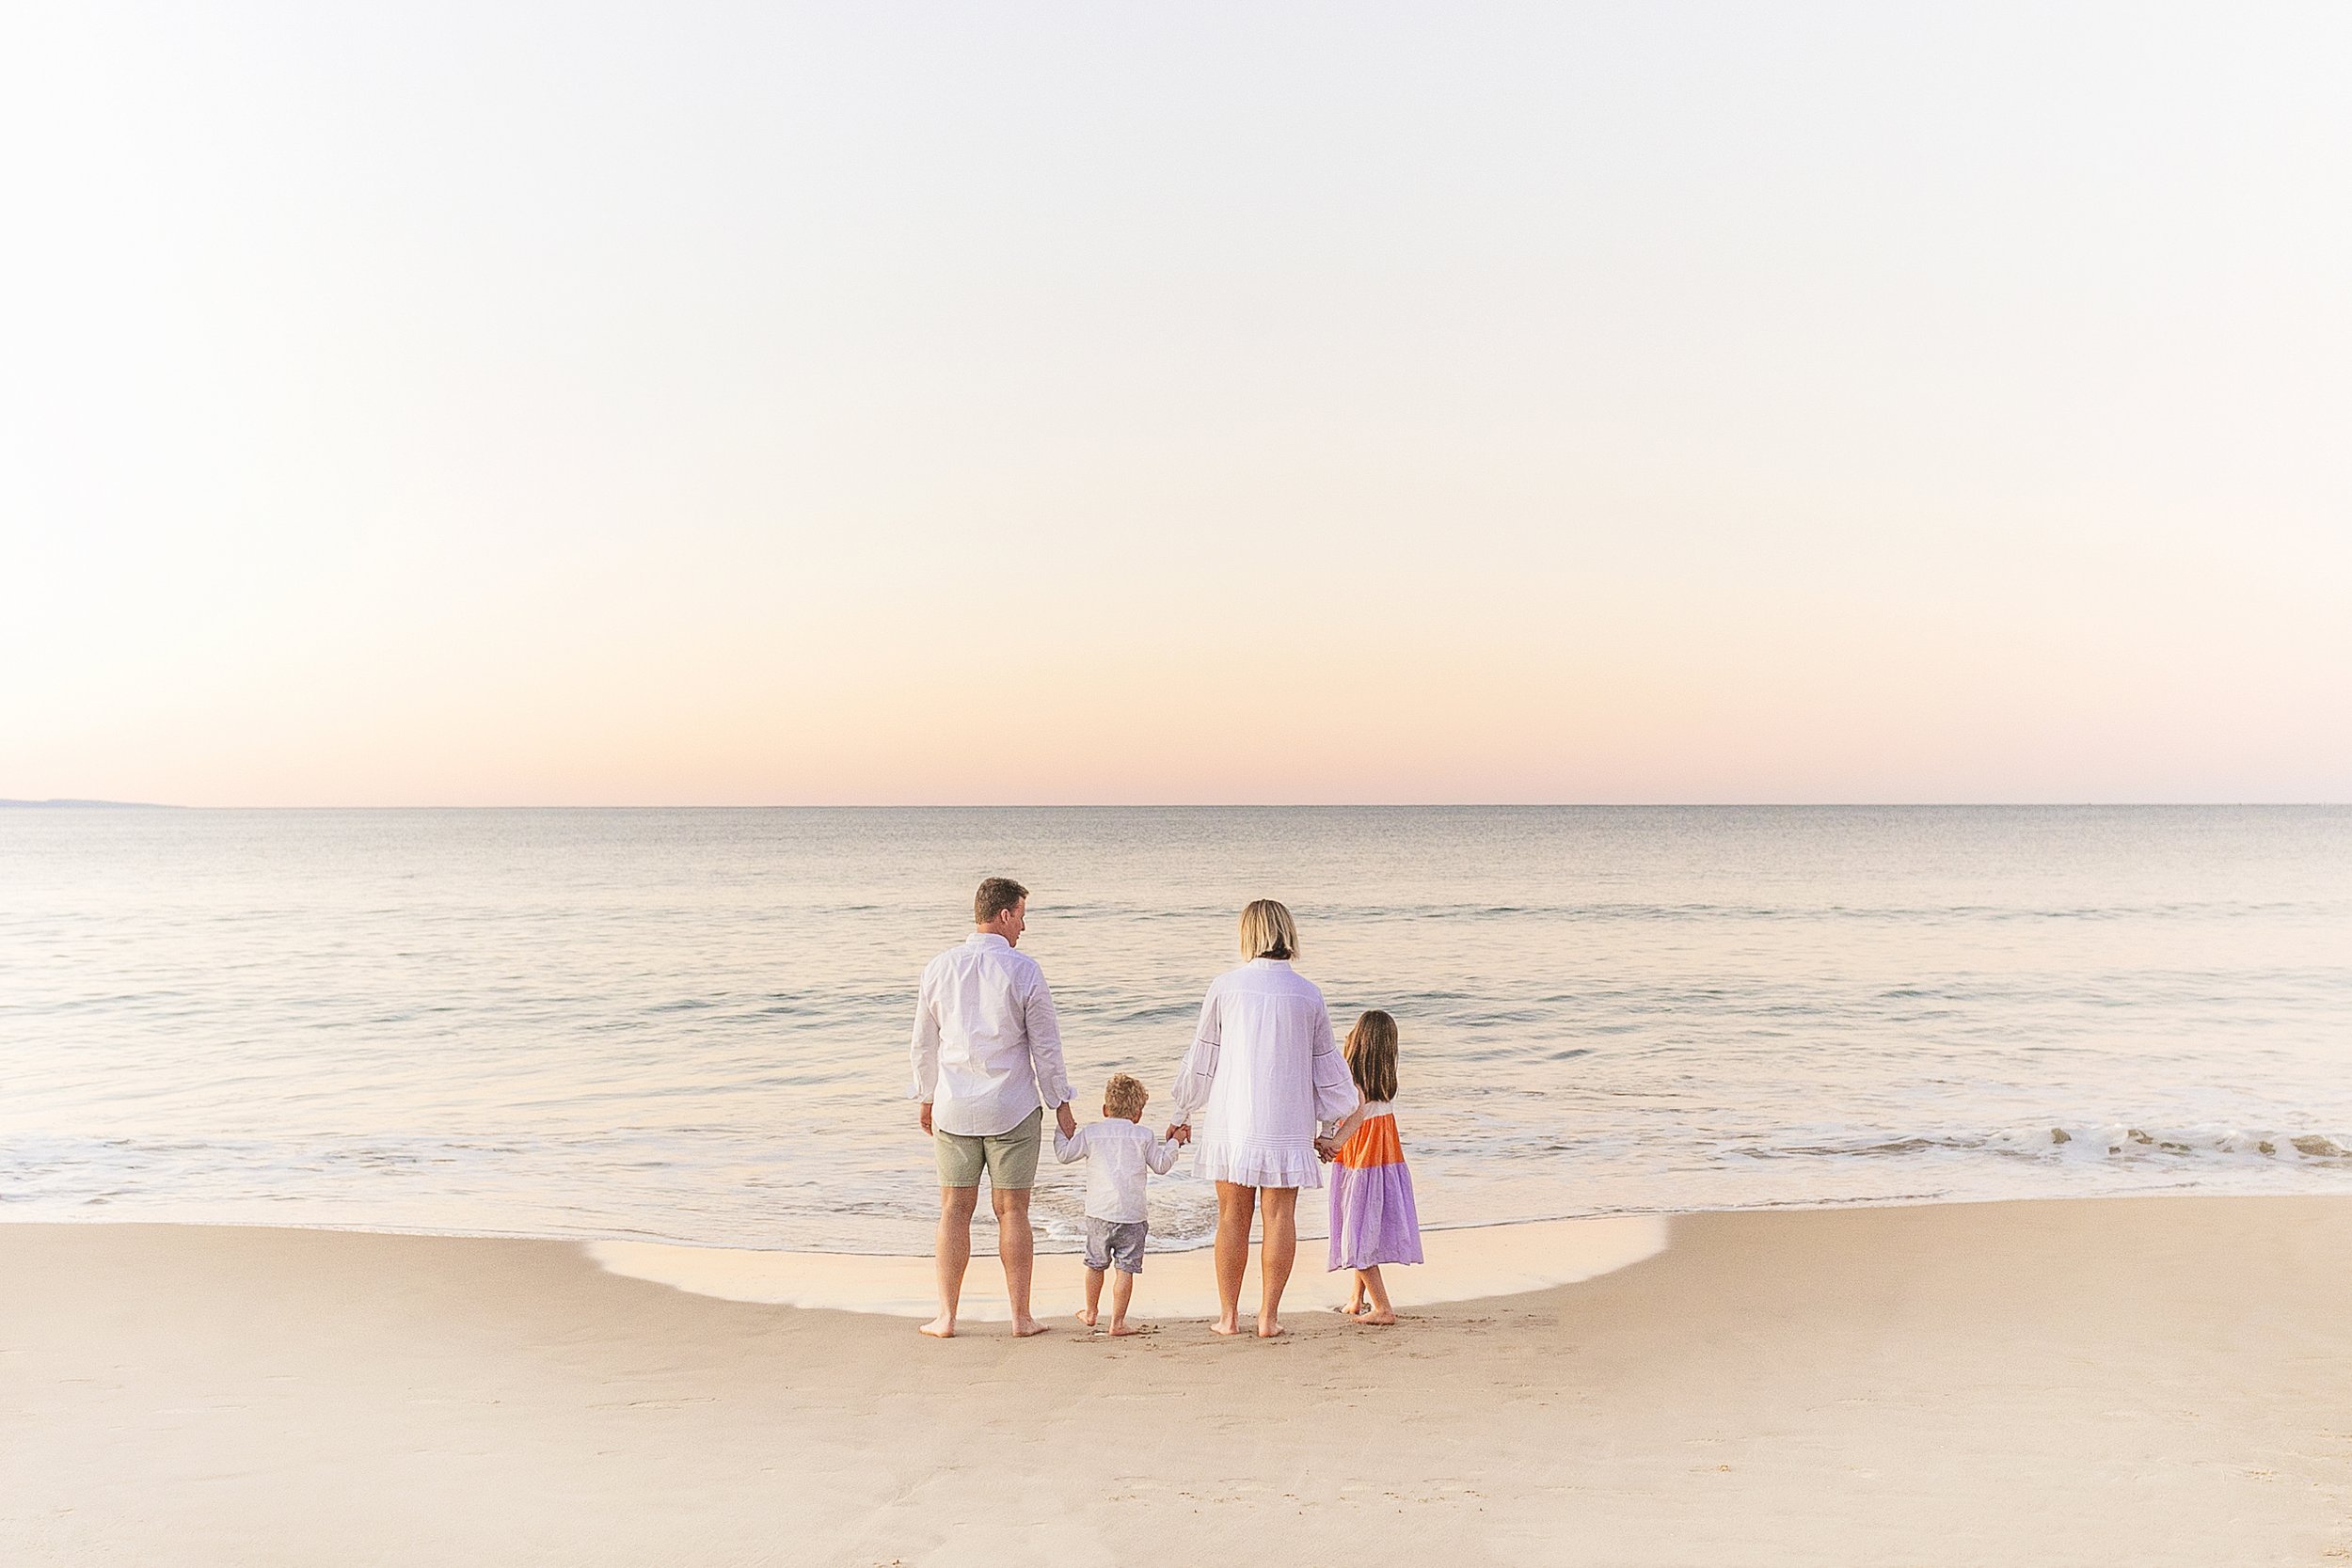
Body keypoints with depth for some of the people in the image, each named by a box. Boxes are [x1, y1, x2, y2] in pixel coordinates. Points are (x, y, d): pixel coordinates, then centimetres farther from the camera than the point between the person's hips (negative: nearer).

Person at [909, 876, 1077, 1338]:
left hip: (954, 1109, 2)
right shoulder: (1024, 971, -10)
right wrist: (1060, 1105, 4)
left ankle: (946, 1318, 12)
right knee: (1012, 1211, 6)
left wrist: (927, 1098, 20)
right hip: (1013, 1109, -2)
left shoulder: (940, 967, -1)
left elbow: (925, 1043, 7)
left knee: (955, 1210, 9)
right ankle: (1021, 1317, 12)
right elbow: (1046, 1045, -6)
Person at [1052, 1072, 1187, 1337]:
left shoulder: (1091, 1132, 3)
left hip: (1099, 1213, 2)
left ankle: (1091, 1312, 34)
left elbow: (1064, 1154, 6)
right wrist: (1171, 1143, 26)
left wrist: (1062, 1133, 23)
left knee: (1096, 1263, 19)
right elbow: (1161, 1165, 12)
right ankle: (1117, 1322, -1)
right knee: (1125, 1269, 0)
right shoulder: (1143, 1136, 3)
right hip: (1131, 1214, -2)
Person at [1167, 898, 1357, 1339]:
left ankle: (1228, 1315, 13)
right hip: (1288, 1122, 1)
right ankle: (1268, 1316, 8)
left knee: (1233, 1216, 7)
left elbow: (1202, 1056, 5)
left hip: (1232, 1118, 0)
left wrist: (1182, 1113, 18)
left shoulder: (1226, 986, -2)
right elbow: (1326, 1065, 9)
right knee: (1279, 1216, 5)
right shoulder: (1308, 994, 2)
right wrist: (1331, 1121, 23)